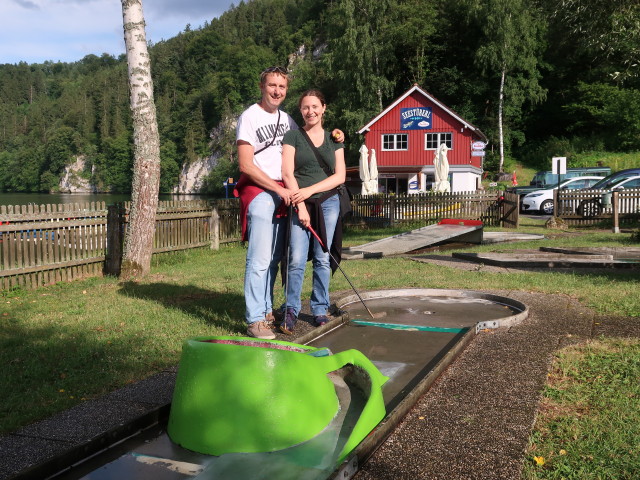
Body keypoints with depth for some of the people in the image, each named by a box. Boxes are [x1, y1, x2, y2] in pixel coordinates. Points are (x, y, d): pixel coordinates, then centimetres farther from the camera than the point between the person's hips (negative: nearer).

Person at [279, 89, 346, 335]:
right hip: (300, 203, -2)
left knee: (323, 259, 4)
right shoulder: (293, 136, 4)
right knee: (296, 259, -10)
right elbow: (288, 174, -3)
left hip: (328, 203, 2)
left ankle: (320, 309, 16)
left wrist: (310, 190, -9)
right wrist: (301, 206, -11)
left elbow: (339, 176, 4)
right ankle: (291, 310, 4)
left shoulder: (334, 139, 12)